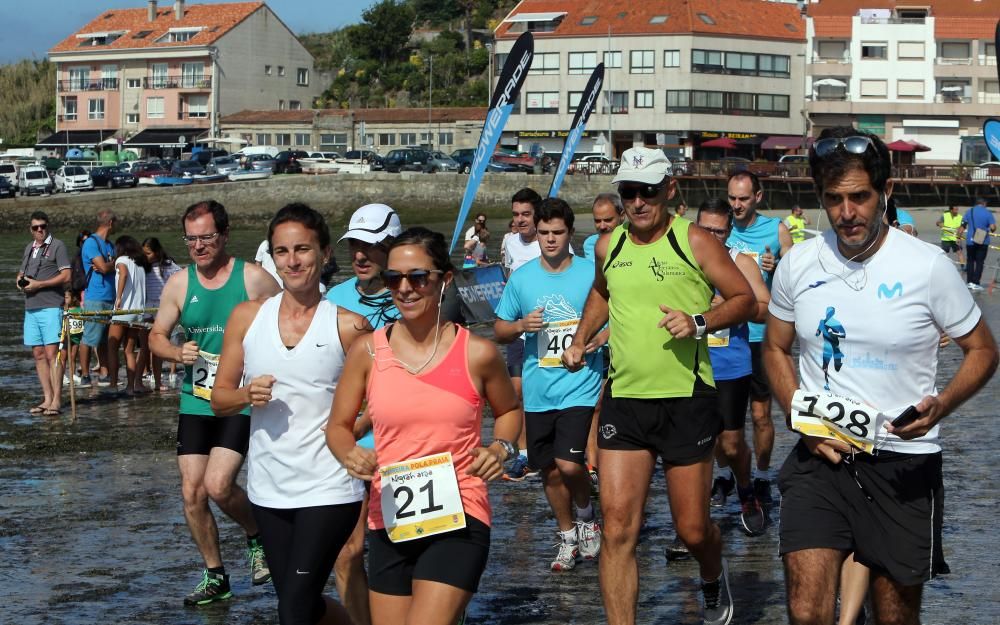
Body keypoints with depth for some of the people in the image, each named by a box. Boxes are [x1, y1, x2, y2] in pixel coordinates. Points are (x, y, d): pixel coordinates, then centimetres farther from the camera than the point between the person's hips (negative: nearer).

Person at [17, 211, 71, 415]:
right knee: (38, 354, 6)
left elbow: (66, 276, -9)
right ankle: (47, 399, 10)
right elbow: (21, 273, 29)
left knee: (51, 354, -11)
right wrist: (20, 281, 4)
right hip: (31, 307, 7)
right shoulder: (29, 248, 19)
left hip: (51, 308, -7)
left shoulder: (57, 246, -2)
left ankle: (56, 401, -11)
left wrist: (38, 284, -13)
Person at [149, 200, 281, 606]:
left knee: (218, 485, -18)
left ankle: (257, 536, 13)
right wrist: (177, 353, -10)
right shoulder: (179, 284, 5)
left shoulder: (254, 278, -6)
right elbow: (157, 336, 12)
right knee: (192, 492, 3)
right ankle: (215, 577, 19)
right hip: (196, 400, 5)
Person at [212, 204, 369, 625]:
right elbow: (219, 398, 9)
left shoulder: (348, 326, -5)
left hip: (328, 490, -5)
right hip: (268, 490, 5)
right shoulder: (247, 317, 5)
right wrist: (248, 395, -11)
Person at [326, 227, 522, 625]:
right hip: (389, 524, 3)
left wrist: (501, 447, -4)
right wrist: (350, 454, -11)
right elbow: (338, 425, 10)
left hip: (459, 520, -3)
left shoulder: (477, 353, -2)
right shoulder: (367, 352, 1)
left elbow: (509, 410, 15)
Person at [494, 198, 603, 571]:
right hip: (537, 391, 4)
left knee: (569, 464, -17)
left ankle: (586, 516, 13)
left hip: (579, 386, -4)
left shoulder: (591, 274, -3)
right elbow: (499, 330, 12)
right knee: (549, 470, 11)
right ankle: (568, 536, 31)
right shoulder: (522, 277, 5)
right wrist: (522, 326, -9)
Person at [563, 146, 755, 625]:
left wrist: (699, 323, -18)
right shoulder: (608, 246, 8)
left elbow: (744, 299, -2)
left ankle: (713, 580, 41)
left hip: (687, 400, -3)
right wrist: (579, 341, 17)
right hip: (624, 400, 3)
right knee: (617, 527, -7)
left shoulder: (696, 242, -5)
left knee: (692, 528, 6)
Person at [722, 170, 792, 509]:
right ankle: (725, 474, 21)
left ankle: (762, 478, 16)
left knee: (761, 415, 3)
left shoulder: (776, 230, -1)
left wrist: (776, 269, -18)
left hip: (761, 335, -2)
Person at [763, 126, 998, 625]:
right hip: (820, 456, 2)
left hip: (903, 464, -1)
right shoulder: (797, 265, 0)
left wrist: (940, 406, -20)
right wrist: (801, 418, -3)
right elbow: (775, 348, 15)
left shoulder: (928, 266, -9)